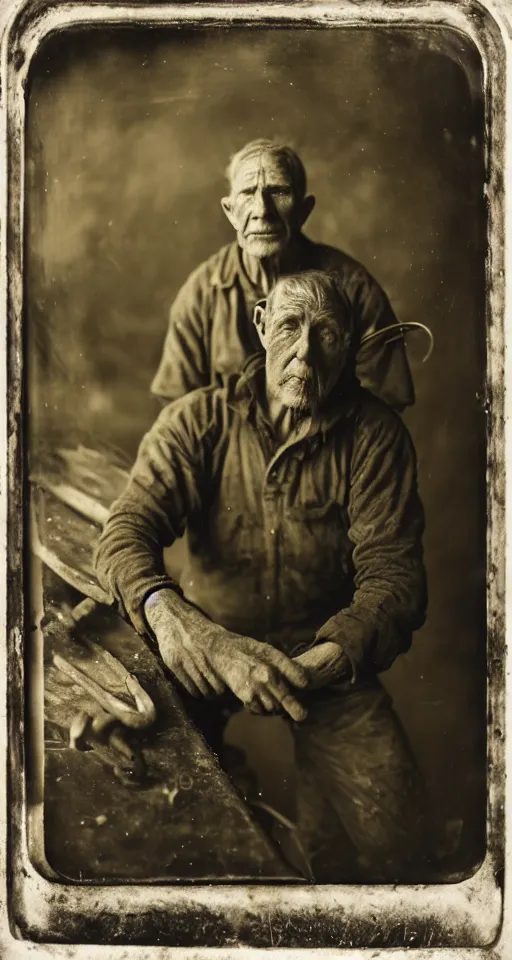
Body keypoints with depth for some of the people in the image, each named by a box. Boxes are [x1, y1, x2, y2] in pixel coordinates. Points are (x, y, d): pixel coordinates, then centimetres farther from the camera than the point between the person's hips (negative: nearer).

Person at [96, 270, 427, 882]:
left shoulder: (375, 436, -3)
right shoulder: (198, 422, -3)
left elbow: (394, 572, -11)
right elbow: (125, 533, -15)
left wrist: (323, 659, -32)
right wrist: (175, 620, -39)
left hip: (324, 655, 0)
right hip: (208, 643, 0)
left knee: (393, 834, -17)